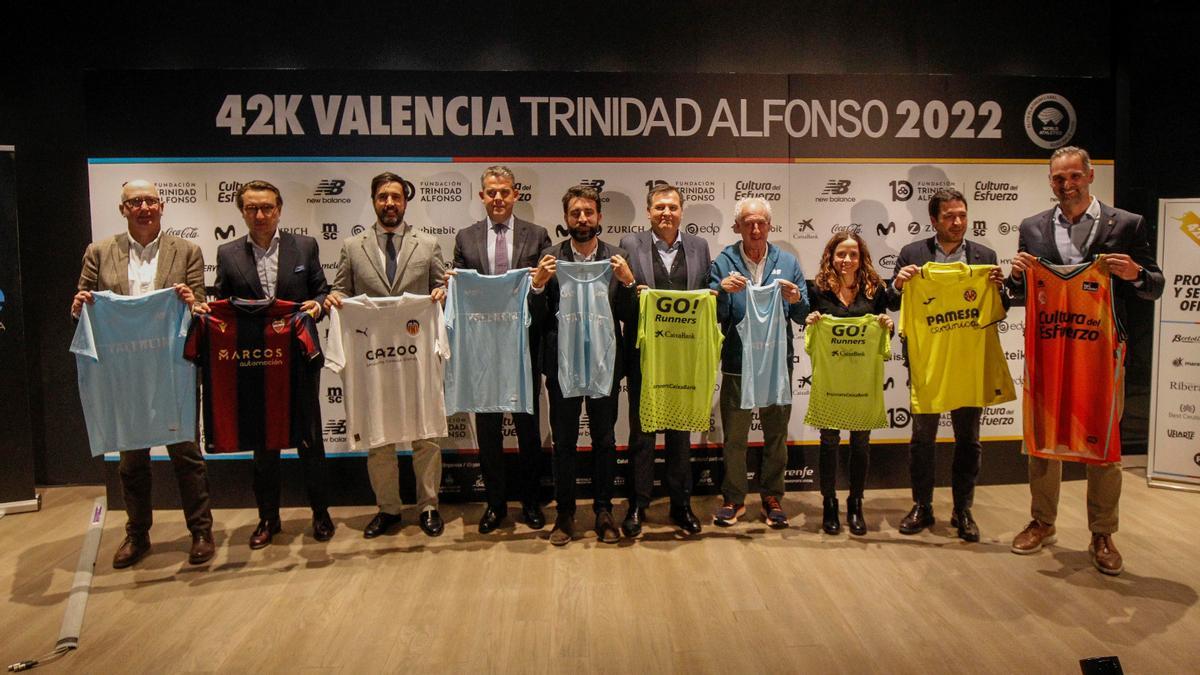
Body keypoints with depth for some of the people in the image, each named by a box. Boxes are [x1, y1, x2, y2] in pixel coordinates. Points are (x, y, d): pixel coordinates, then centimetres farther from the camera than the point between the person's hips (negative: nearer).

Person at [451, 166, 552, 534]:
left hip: (524, 345, -1)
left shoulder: (537, 236, 3)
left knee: (528, 426, 9)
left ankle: (530, 500, 24)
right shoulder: (466, 238, 7)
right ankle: (495, 502, 24)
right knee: (487, 428, 10)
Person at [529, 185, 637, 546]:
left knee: (604, 440, 11)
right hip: (562, 363, 0)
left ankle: (603, 511, 25)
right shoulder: (550, 258, 0)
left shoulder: (618, 258, 1)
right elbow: (540, 318, -1)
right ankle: (565, 512, 23)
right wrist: (538, 285, -18)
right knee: (564, 441, 9)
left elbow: (630, 317, -2)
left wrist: (628, 281, -17)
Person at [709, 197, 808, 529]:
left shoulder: (787, 262, 3)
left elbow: (802, 316, 2)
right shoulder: (724, 262, -1)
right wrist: (722, 291, -24)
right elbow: (715, 316, -5)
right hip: (737, 362, -1)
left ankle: (772, 497, 25)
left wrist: (796, 299, -19)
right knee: (734, 436, 8)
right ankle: (733, 498, 21)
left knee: (776, 434, 11)